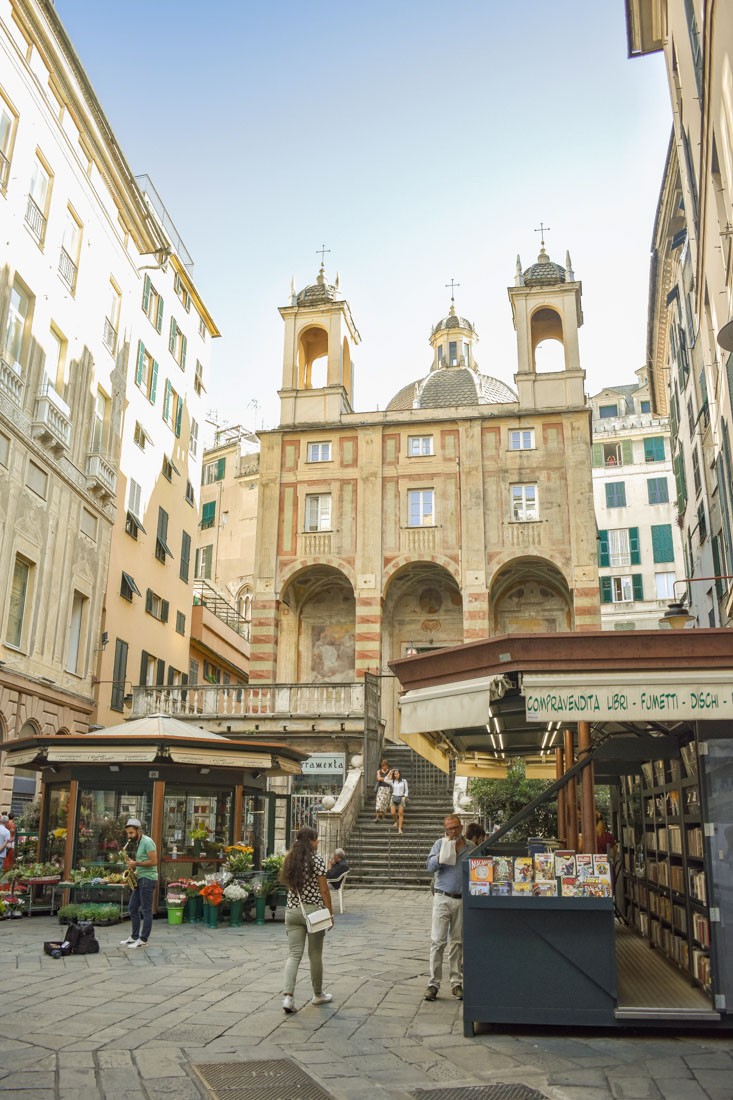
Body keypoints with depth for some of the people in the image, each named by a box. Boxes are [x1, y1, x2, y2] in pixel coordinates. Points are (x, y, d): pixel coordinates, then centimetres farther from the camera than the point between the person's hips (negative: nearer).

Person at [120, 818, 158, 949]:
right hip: (139, 879, 10)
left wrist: (136, 863, -17)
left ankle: (143, 940, 2)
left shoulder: (147, 842, -14)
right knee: (132, 908, 12)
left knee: (146, 910, -3)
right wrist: (132, 865, 4)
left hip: (148, 879, -10)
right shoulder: (136, 843, 15)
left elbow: (154, 861, -20)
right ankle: (134, 936, 20)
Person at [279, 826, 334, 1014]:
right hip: (313, 911, -4)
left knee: (293, 954, 2)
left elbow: (285, 882, 13)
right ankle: (318, 995, 25)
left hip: (292, 911, 4)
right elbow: (324, 889, -10)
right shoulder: (316, 860, -10)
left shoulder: (289, 859, 6)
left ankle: (288, 995, -13)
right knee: (315, 955, 11)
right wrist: (330, 913, -5)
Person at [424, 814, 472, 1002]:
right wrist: (445, 850, -15)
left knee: (457, 943, 10)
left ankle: (456, 983, 19)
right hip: (443, 898, -2)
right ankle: (433, 983, 2)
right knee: (438, 941, -4)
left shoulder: (471, 848, 6)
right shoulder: (440, 844, 2)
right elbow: (430, 866, -8)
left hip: (463, 900, 2)